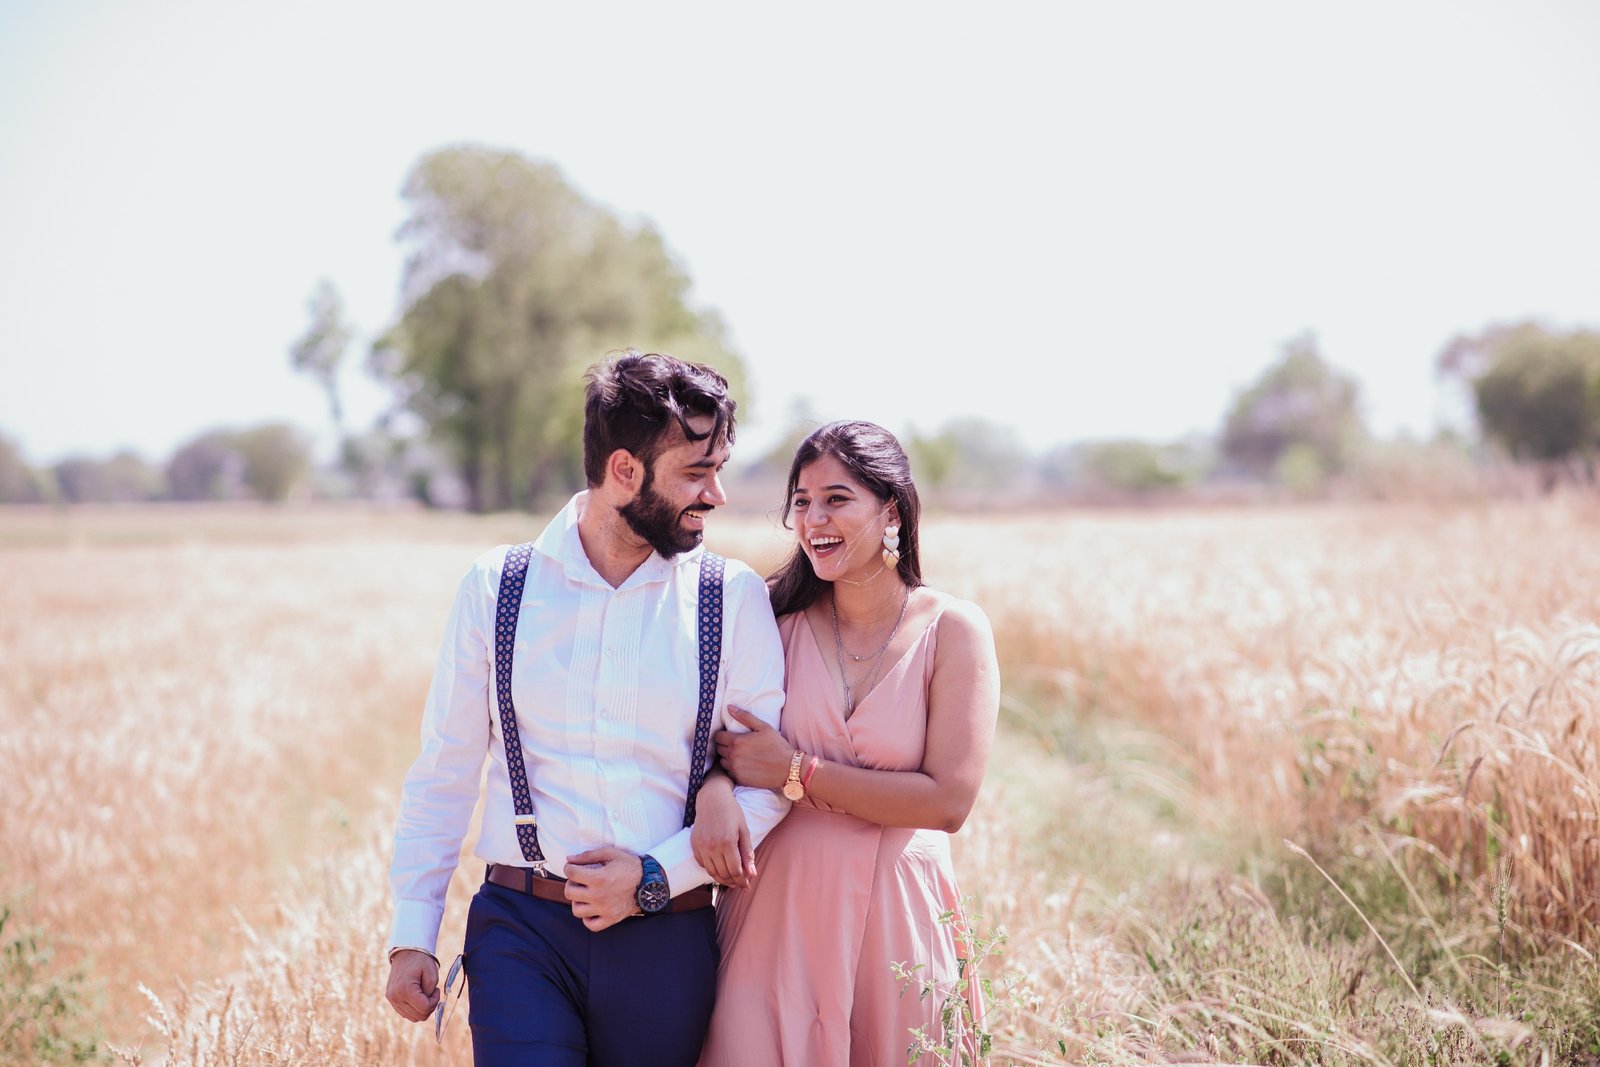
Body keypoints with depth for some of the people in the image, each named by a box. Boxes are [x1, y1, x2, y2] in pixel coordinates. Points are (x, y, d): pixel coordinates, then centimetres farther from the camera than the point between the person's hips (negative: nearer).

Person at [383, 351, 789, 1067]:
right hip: (523, 930, -1)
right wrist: (412, 935, 3)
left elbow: (772, 779, 0)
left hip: (665, 939, 1)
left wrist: (658, 875, -10)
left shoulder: (735, 598, 2)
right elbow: (446, 771, 5)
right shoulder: (495, 589, 2)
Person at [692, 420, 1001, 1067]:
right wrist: (716, 790, -16)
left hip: (897, 915, -1)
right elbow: (718, 739, 8)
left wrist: (796, 773, -13)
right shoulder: (780, 620, 2)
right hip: (778, 907, 1)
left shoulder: (952, 630, -4)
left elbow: (949, 802, -11)